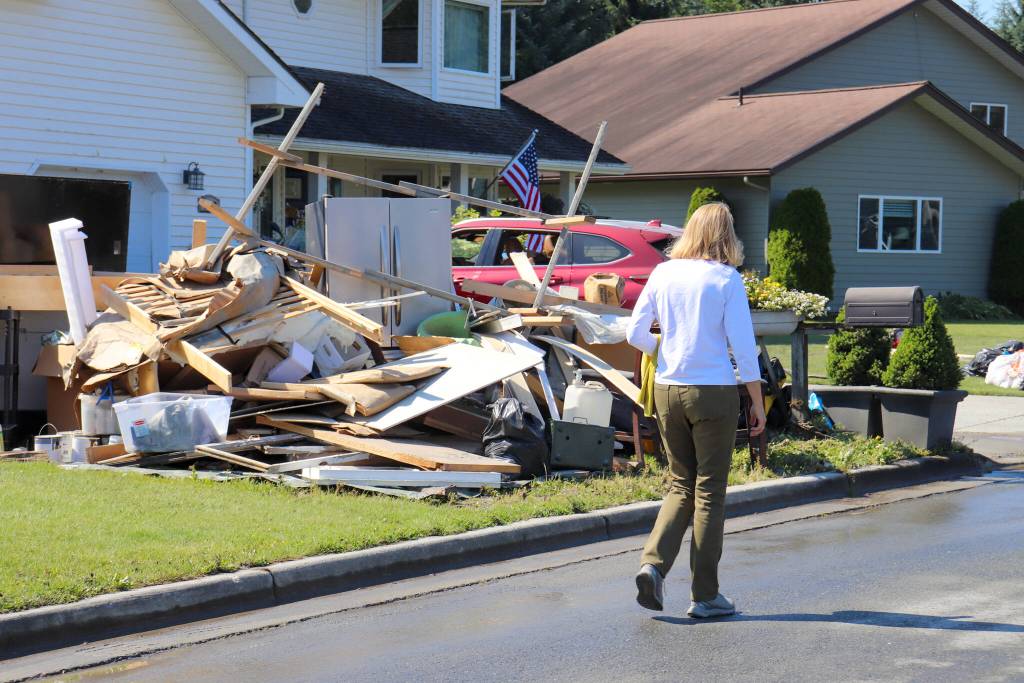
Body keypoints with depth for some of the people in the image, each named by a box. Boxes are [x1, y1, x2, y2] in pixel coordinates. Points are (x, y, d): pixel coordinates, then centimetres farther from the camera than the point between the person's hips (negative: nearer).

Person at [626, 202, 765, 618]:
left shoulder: (662, 274, 4)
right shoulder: (726, 279, -8)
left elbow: (635, 334, 5)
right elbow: (742, 345, -9)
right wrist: (757, 402, -2)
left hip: (667, 391, 4)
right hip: (714, 392, -4)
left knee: (682, 485, 17)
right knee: (709, 492, 4)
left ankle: (653, 563, -3)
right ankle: (705, 595, 7)